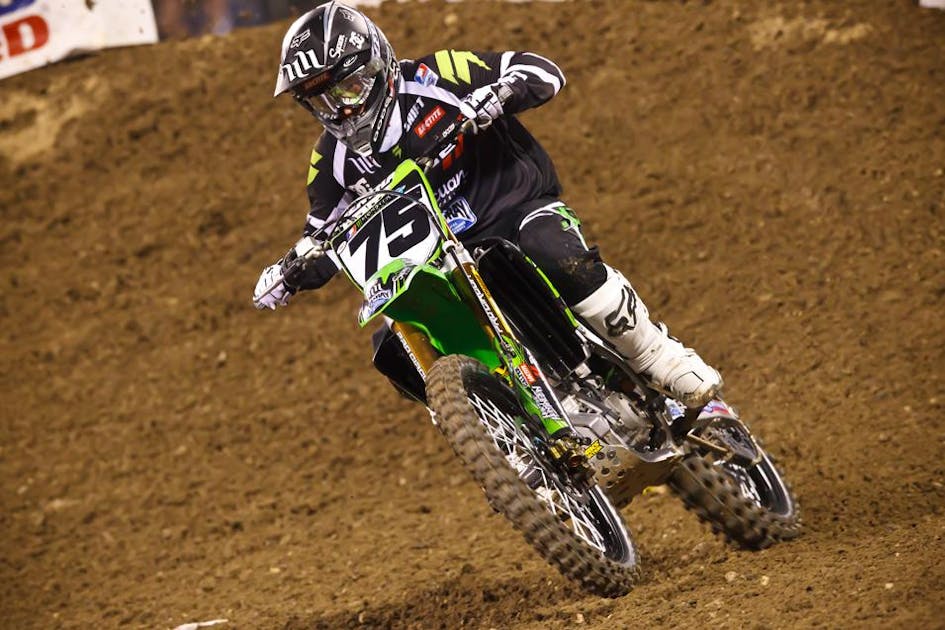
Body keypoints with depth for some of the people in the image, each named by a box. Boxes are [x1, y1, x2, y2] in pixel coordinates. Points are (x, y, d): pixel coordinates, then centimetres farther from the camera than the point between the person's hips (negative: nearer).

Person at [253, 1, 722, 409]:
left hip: (517, 208, -5)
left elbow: (540, 71, -10)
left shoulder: (428, 79, -10)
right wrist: (290, 272, -3)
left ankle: (661, 359, -26)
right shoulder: (333, 159, 6)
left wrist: (495, 93, -32)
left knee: (555, 253, -39)